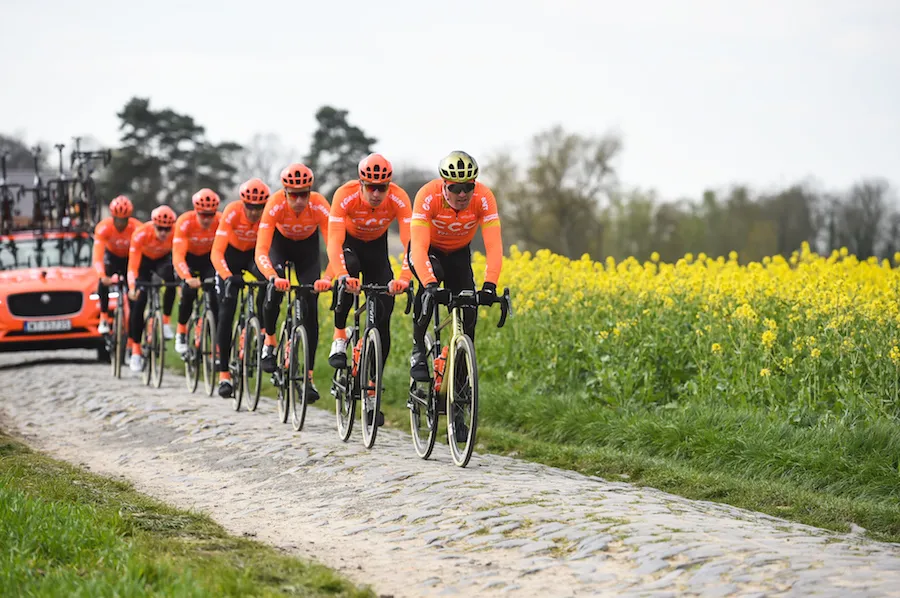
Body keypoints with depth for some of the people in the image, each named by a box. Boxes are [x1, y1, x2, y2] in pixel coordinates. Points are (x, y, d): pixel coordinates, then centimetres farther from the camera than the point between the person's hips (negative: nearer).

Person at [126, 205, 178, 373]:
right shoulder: (141, 234, -36)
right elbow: (133, 265, -38)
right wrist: (132, 287, -52)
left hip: (163, 259, 1)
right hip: (144, 260, -1)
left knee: (171, 279, -33)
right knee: (139, 301, -11)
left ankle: (165, 321, -16)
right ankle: (136, 350, -2)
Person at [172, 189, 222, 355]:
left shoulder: (221, 222, -28)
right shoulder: (185, 222, -33)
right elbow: (178, 255, -39)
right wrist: (187, 278, -56)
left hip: (209, 257, 1)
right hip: (188, 257, -1)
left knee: (215, 294, -18)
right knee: (189, 290, -25)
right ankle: (181, 332, -3)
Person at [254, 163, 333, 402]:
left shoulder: (319, 206, -34)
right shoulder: (275, 205, -36)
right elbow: (261, 251, -41)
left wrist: (327, 277, -56)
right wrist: (273, 277, -59)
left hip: (307, 246, 1)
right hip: (280, 243, -1)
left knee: (311, 307, -10)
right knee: (275, 288, -29)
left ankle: (309, 376, -4)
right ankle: (269, 340, -2)